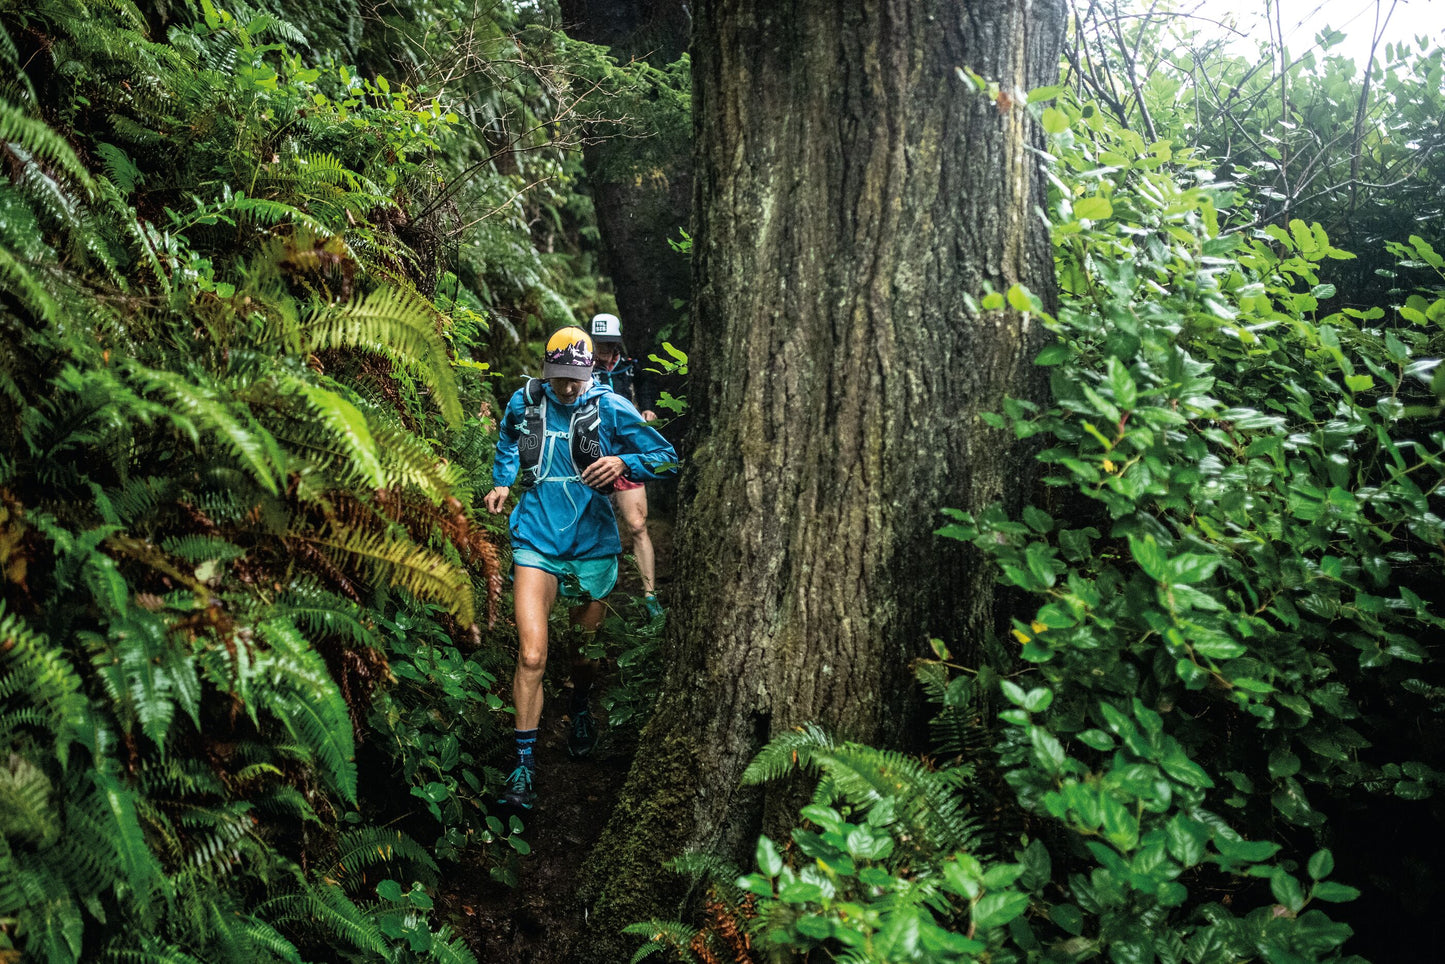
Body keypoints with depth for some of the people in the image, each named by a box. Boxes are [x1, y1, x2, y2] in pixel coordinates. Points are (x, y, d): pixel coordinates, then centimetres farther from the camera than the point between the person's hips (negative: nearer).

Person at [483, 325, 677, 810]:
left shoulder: (610, 407, -5)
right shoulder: (524, 402, 1)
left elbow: (668, 458, -4)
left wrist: (623, 462, -22)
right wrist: (502, 481, 12)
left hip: (592, 542, 0)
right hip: (537, 538, 0)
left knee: (584, 648, 17)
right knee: (531, 655, -12)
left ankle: (580, 710, 49)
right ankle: (524, 762, 0)